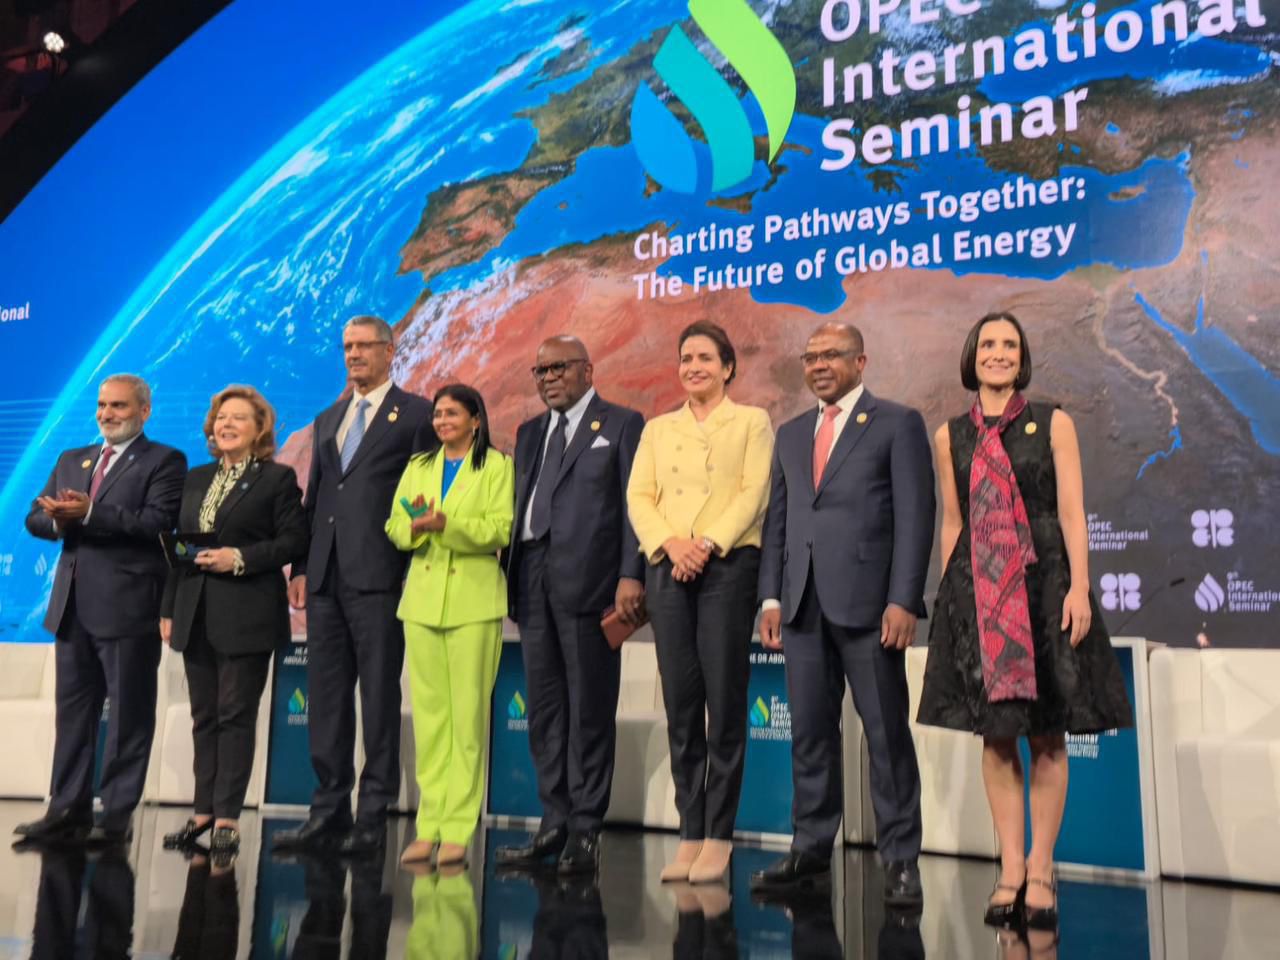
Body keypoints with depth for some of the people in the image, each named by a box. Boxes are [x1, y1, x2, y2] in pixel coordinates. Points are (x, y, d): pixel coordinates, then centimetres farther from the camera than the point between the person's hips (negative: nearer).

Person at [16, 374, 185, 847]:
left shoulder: (164, 461, -1)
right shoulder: (71, 460, 19)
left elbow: (158, 522, -16)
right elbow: (35, 518, 12)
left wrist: (90, 513, -22)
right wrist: (58, 518, -11)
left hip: (128, 607, -7)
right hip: (73, 606, 7)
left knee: (129, 715, 0)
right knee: (72, 712, 12)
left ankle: (117, 815, 7)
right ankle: (68, 810, 21)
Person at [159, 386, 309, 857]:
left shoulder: (278, 478, -2)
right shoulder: (196, 479, 15)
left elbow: (293, 540, -9)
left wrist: (240, 558, -18)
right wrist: (168, 609, 11)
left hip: (247, 615, -6)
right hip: (196, 614, 6)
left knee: (236, 715, -2)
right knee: (204, 716, 11)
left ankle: (228, 818, 4)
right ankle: (204, 812, 19)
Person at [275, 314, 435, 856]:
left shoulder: (416, 415, 2)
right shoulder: (327, 421, 21)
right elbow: (313, 500, 20)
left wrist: (418, 573, -10)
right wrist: (301, 567, 12)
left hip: (379, 575, -6)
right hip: (326, 578, 7)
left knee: (379, 698, -2)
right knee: (327, 697, 9)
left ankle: (373, 817, 6)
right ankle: (329, 812, 17)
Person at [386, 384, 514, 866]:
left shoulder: (496, 465, 2)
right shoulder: (418, 467, 17)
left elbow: (499, 530, -8)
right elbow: (395, 527, 9)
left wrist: (446, 524, -22)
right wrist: (416, 526, -13)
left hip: (473, 598, -4)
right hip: (422, 597, 4)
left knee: (468, 714, -3)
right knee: (427, 713, 6)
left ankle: (458, 829, 3)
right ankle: (429, 826, 12)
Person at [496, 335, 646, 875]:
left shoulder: (622, 424, 3)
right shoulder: (529, 433, 21)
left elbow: (634, 504, -5)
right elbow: (519, 506, 18)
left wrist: (631, 576, -14)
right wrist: (511, 578, 9)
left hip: (588, 581, -6)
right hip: (533, 582, 6)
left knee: (589, 709, -1)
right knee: (544, 709, 9)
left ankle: (585, 830, 8)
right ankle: (555, 824, 18)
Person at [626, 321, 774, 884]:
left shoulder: (751, 422, 10)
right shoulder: (657, 429, 19)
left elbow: (754, 492, -2)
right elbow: (639, 496, 8)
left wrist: (707, 543, -15)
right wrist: (671, 542, -10)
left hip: (728, 565, -3)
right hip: (666, 569, 3)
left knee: (724, 701, -2)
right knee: (680, 703, 3)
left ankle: (719, 833, 7)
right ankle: (689, 831, 11)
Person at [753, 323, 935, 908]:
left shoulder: (897, 424, 3)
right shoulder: (791, 434, 19)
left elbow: (914, 516, -4)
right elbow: (777, 519, 16)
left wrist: (903, 601, -12)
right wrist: (771, 597, 7)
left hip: (867, 602, -5)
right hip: (804, 606, 5)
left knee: (886, 733, 1)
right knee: (809, 733, 9)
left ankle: (900, 860, 11)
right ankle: (810, 851, 19)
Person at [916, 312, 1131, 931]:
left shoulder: (1052, 423, 4)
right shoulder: (950, 436, 10)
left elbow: (1072, 512, -2)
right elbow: (952, 522, 11)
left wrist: (1078, 587, -12)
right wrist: (948, 594, 6)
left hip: (1043, 583, -2)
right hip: (978, 590, 2)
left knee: (1047, 735, 2)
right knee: (995, 733, 4)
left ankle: (1040, 870, 12)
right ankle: (1010, 871, 12)